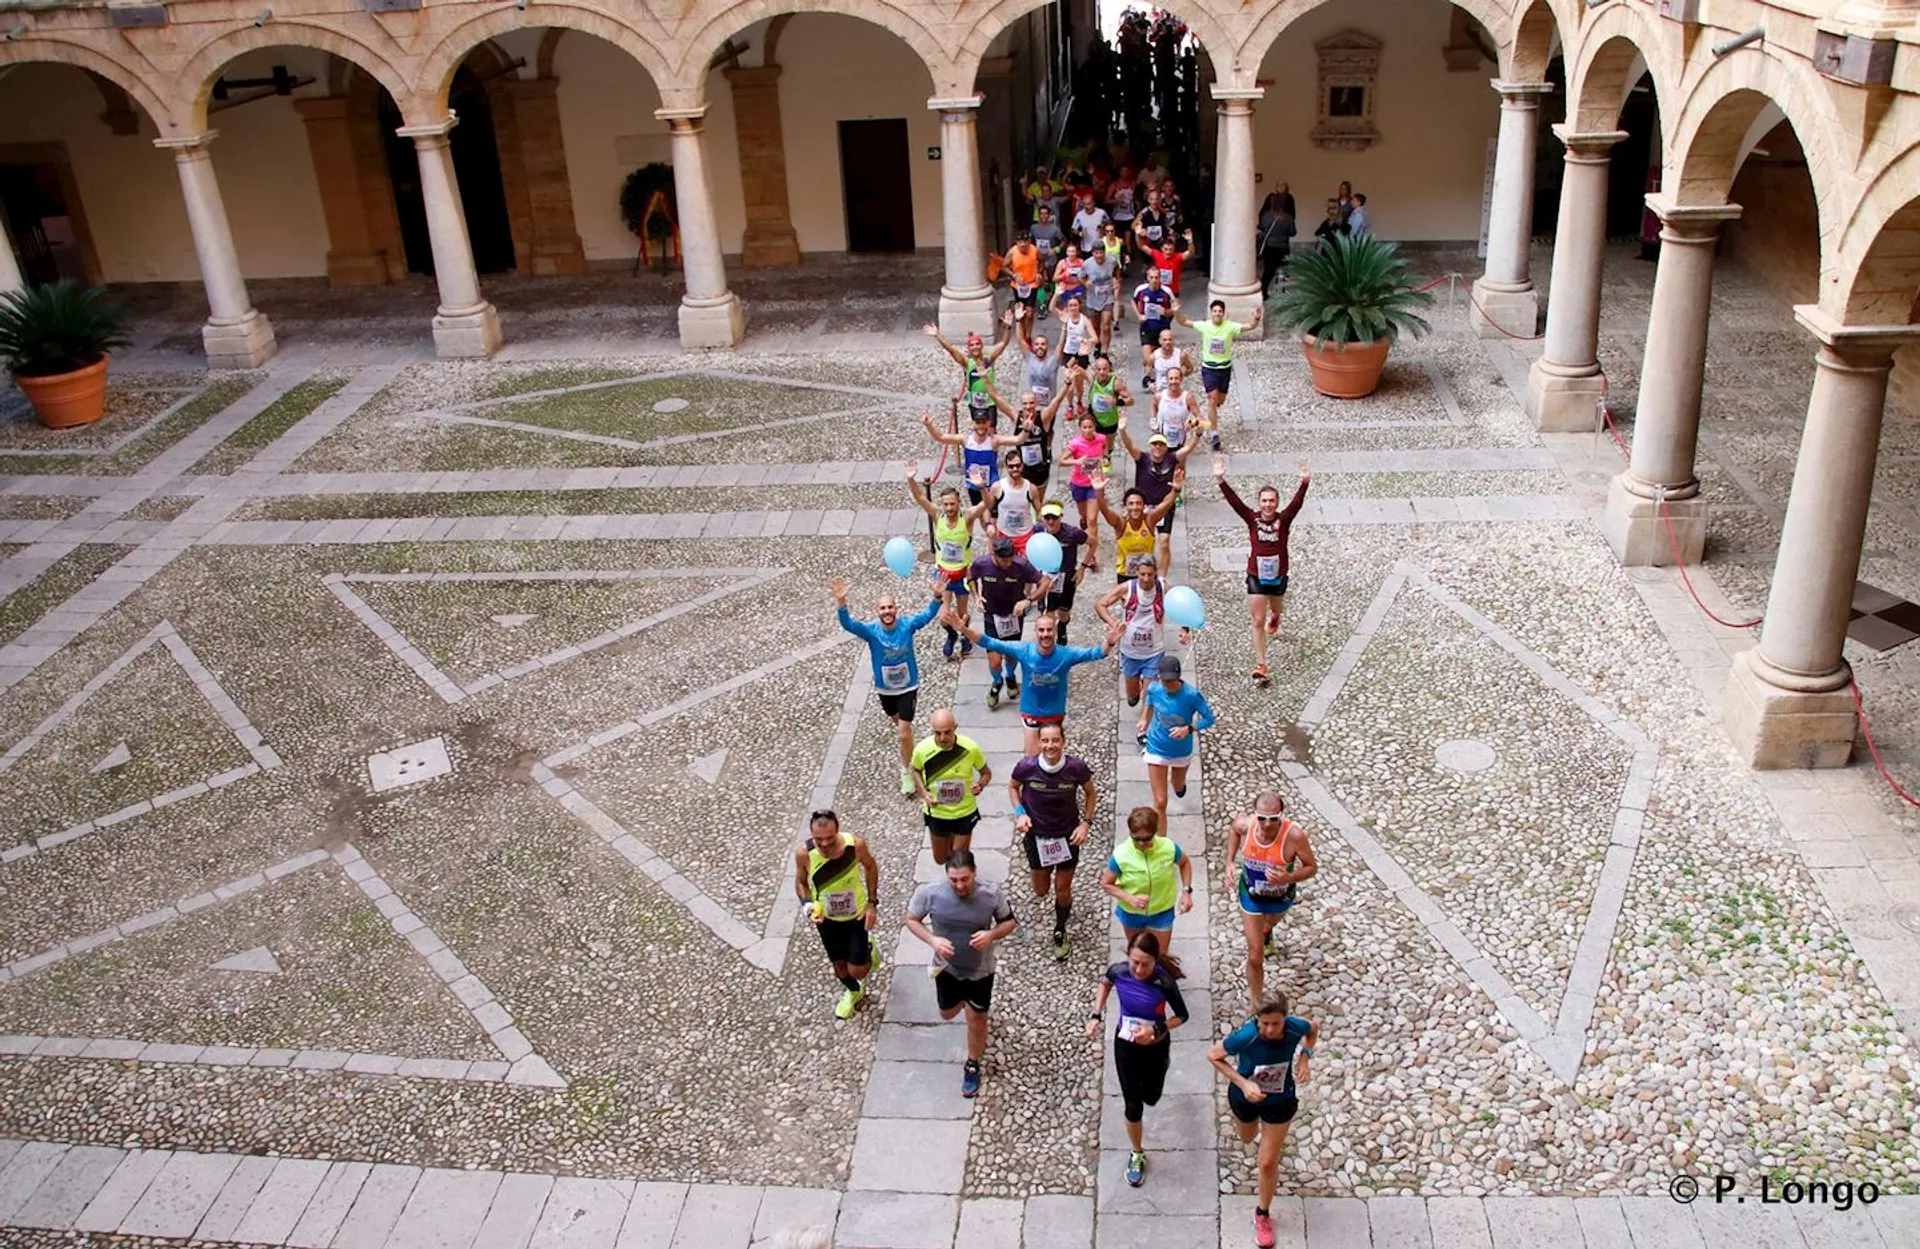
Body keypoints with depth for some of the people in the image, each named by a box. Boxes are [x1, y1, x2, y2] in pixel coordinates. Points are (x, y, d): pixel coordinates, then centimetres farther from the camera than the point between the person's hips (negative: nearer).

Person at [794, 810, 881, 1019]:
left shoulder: (856, 845, -30)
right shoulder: (804, 854, -28)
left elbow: (871, 866, -7)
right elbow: (800, 882, -7)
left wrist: (872, 903, -8)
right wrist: (807, 904, -26)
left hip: (857, 915, -2)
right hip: (827, 919, 2)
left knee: (857, 971, 2)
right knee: (839, 965, 21)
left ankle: (869, 952, 38)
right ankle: (854, 992, 55)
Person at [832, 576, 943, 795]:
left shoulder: (907, 625, -18)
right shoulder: (871, 630, -20)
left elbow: (928, 614, -24)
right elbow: (847, 624, -33)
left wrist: (937, 596, -44)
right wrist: (841, 601, -52)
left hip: (908, 686, -2)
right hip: (885, 688, 2)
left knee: (904, 732, -8)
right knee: (898, 721, 28)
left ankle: (906, 772, 12)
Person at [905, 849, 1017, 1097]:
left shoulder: (990, 895, -27)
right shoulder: (930, 893, -27)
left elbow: (1010, 922, -9)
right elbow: (911, 919, -10)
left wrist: (992, 934, -31)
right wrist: (932, 940, -27)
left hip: (980, 970, -1)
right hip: (947, 967, 1)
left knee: (976, 1021, 16)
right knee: (948, 1013, 26)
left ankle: (972, 1066, 43)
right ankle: (963, 999, 62)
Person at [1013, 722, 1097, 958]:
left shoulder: (1076, 767, -23)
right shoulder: (1027, 766, -23)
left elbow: (1090, 793, -2)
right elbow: (1013, 786, 0)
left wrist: (1086, 823, -11)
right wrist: (1020, 813, -14)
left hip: (1068, 836, 0)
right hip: (1037, 836, 0)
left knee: (1063, 890, 12)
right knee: (1041, 891, 16)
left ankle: (1060, 931, 41)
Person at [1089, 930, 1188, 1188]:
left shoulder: (1165, 982, -31)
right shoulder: (1118, 971, -24)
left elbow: (1182, 1016, -15)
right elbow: (1105, 982, 3)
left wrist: (1156, 1030, -30)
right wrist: (1097, 1015, -6)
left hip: (1156, 1047, -1)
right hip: (1125, 1045, 1)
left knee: (1151, 1098, 22)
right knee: (1132, 1105, 7)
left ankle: (1150, 1080, 59)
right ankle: (1137, 1154, 33)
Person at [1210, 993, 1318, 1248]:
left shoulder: (1295, 1028, -30)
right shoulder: (1245, 1036, -38)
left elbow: (1314, 1029, -4)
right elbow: (1212, 1056, -22)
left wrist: (1304, 1057, -19)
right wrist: (1243, 1083, -31)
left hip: (1281, 1101, 0)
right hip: (1246, 1096, 0)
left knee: (1269, 1163, 7)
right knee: (1247, 1139, 31)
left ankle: (1263, 1214, 34)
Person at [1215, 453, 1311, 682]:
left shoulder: (1283, 519, -11)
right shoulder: (1252, 519, -10)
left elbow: (1297, 502, -27)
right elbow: (1234, 501, -20)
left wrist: (1304, 483, -44)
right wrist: (1221, 481, -34)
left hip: (1278, 577, 1)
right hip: (1256, 578, -1)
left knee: (1276, 611, 29)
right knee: (1258, 622, -2)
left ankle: (1274, 620, 67)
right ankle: (1261, 664, 1)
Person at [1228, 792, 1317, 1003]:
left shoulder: (1294, 835, -37)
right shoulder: (1244, 824, -29)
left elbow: (1312, 867, -21)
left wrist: (1287, 878, -39)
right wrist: (1230, 862, -12)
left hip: (1280, 897, 0)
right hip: (1251, 895, 0)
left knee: (1270, 921, 38)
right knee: (1255, 956, -1)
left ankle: (1265, 930, 75)